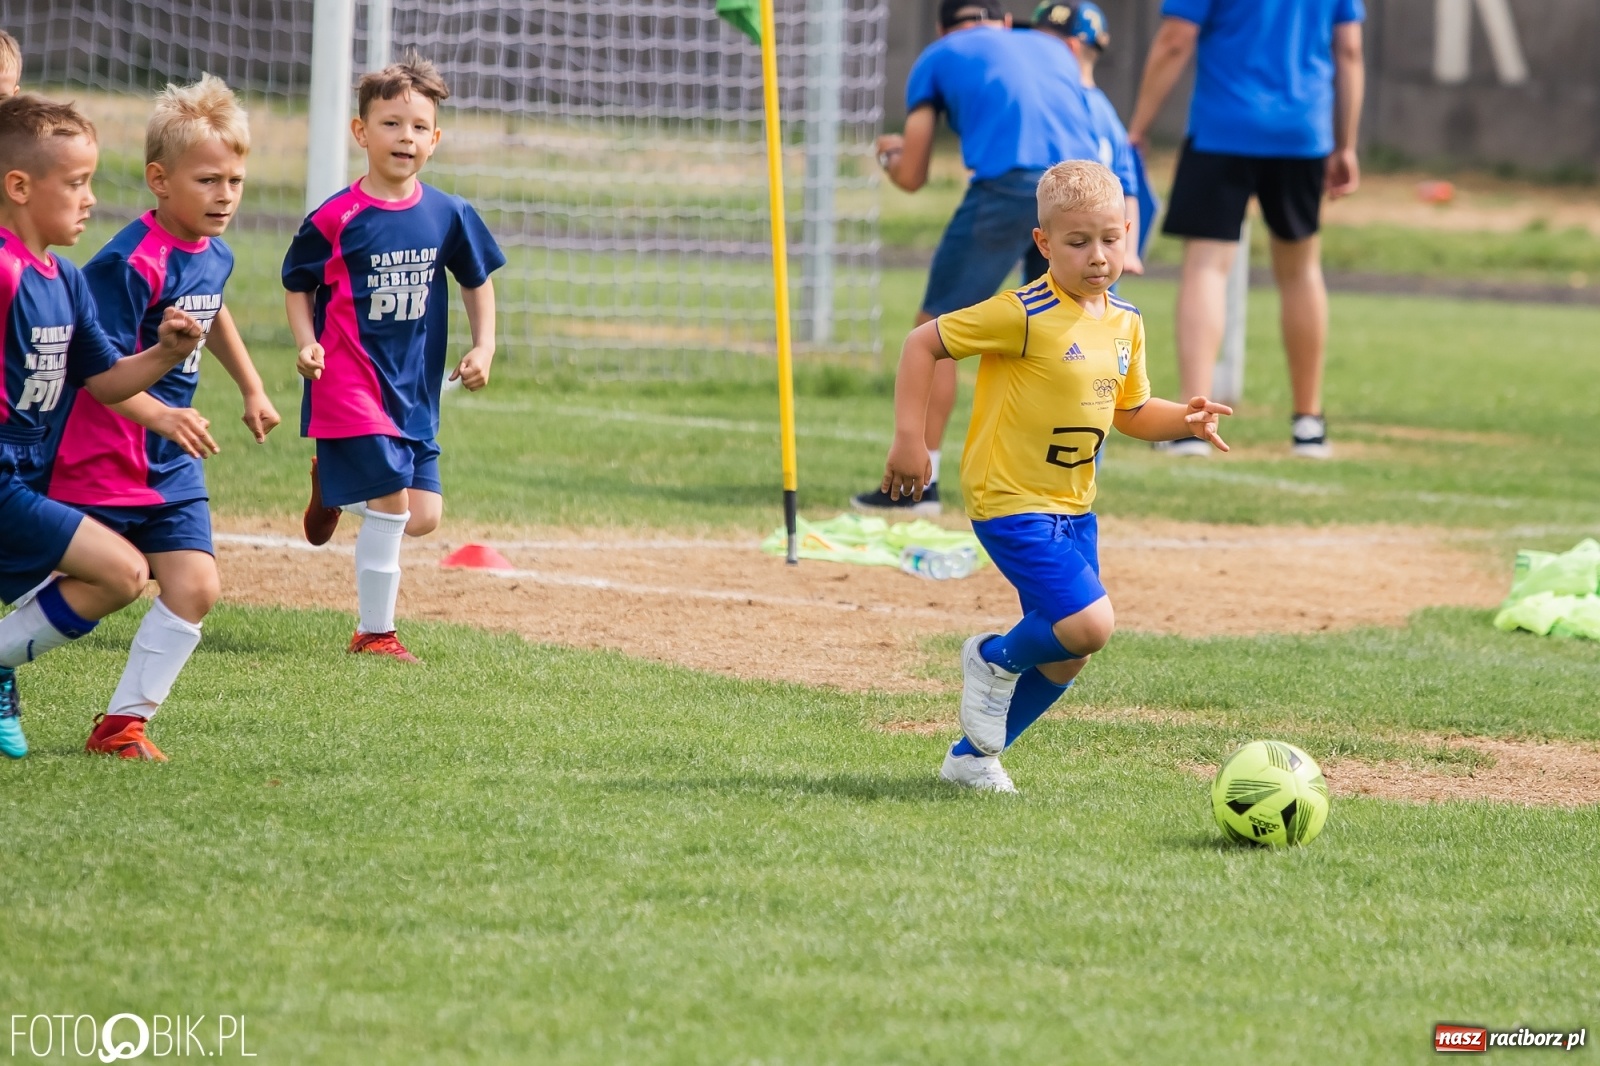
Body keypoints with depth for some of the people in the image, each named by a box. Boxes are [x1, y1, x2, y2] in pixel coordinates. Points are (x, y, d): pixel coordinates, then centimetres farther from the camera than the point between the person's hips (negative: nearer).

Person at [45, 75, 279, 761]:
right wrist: (160, 415, -38)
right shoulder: (132, 263, -22)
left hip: (172, 463, 7)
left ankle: (123, 722, 4)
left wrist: (250, 387, 35)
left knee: (195, 588, -4)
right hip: (99, 460, -7)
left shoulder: (214, 255, 5)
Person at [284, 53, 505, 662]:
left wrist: (484, 347, 5)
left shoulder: (447, 216, 1)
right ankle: (374, 633, 4)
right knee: (392, 506, -11)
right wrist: (306, 344, -14)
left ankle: (336, 486, 33)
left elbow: (476, 279, 16)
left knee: (423, 517, 3)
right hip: (350, 380, -5)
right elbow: (298, 285, 1)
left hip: (415, 386, 5)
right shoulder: (336, 219, -11)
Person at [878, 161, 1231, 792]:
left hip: (1074, 509, 8)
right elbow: (923, 343, -13)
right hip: (1010, 503, -8)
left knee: (1064, 659, 11)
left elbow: (1130, 412, 20)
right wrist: (910, 438, -17)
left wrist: (1183, 421, 0)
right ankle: (995, 661, 8)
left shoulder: (1125, 324, 5)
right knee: (1089, 624, -22)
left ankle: (972, 757, 30)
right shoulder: (1024, 315, -18)